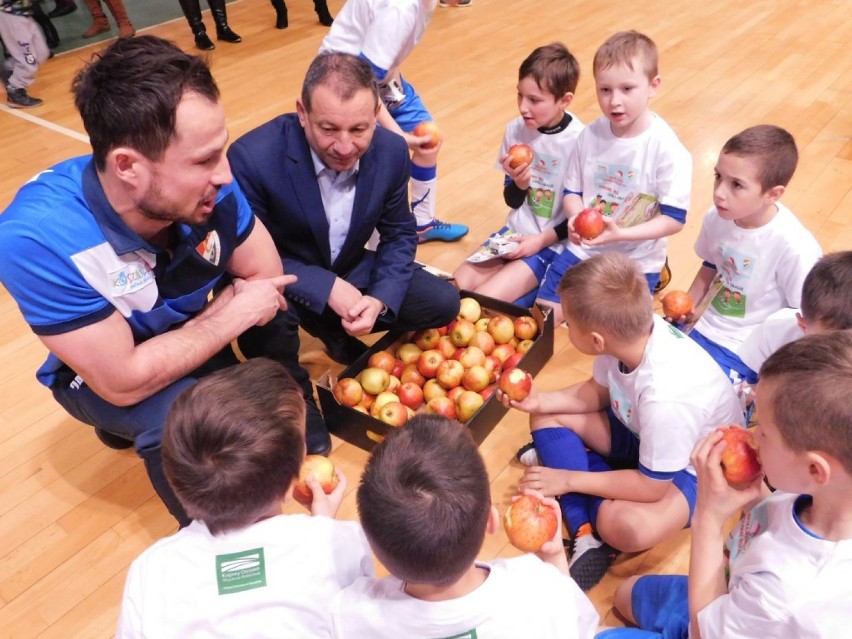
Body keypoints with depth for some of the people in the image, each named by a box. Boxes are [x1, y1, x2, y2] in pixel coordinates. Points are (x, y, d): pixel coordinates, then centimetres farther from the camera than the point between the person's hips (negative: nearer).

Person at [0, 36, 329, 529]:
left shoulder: (206, 185, -27)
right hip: (100, 373, -4)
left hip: (192, 333, 4)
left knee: (279, 302, -19)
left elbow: (268, 279, -13)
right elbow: (124, 381, -34)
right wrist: (235, 314, -28)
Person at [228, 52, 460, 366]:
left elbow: (398, 234, -1)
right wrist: (326, 287, -29)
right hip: (282, 287, -4)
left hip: (351, 273, 5)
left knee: (443, 303, -4)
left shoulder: (391, 151, -14)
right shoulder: (253, 158, -28)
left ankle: (334, 329, 13)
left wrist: (380, 299, -19)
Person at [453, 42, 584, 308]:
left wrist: (542, 240, -15)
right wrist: (519, 184, -18)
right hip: (515, 233, 6)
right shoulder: (515, 129, -4)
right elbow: (512, 201, 4)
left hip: (555, 244, -6)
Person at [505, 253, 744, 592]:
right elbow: (598, 390, 1)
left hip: (693, 467, -8)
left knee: (625, 526, -36)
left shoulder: (664, 397, -41)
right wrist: (542, 400, -12)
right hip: (641, 431, 8)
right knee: (546, 418, -3)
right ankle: (586, 531, -12)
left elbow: (651, 486, -26)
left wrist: (569, 479, -19)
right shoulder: (632, 329, -21)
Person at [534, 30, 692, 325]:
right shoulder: (590, 135, -5)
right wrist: (576, 218, -18)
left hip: (635, 263, -3)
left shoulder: (668, 150, -17)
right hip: (583, 250, 4)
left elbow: (674, 218, -16)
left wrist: (620, 233, -28)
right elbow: (572, 190, 4)